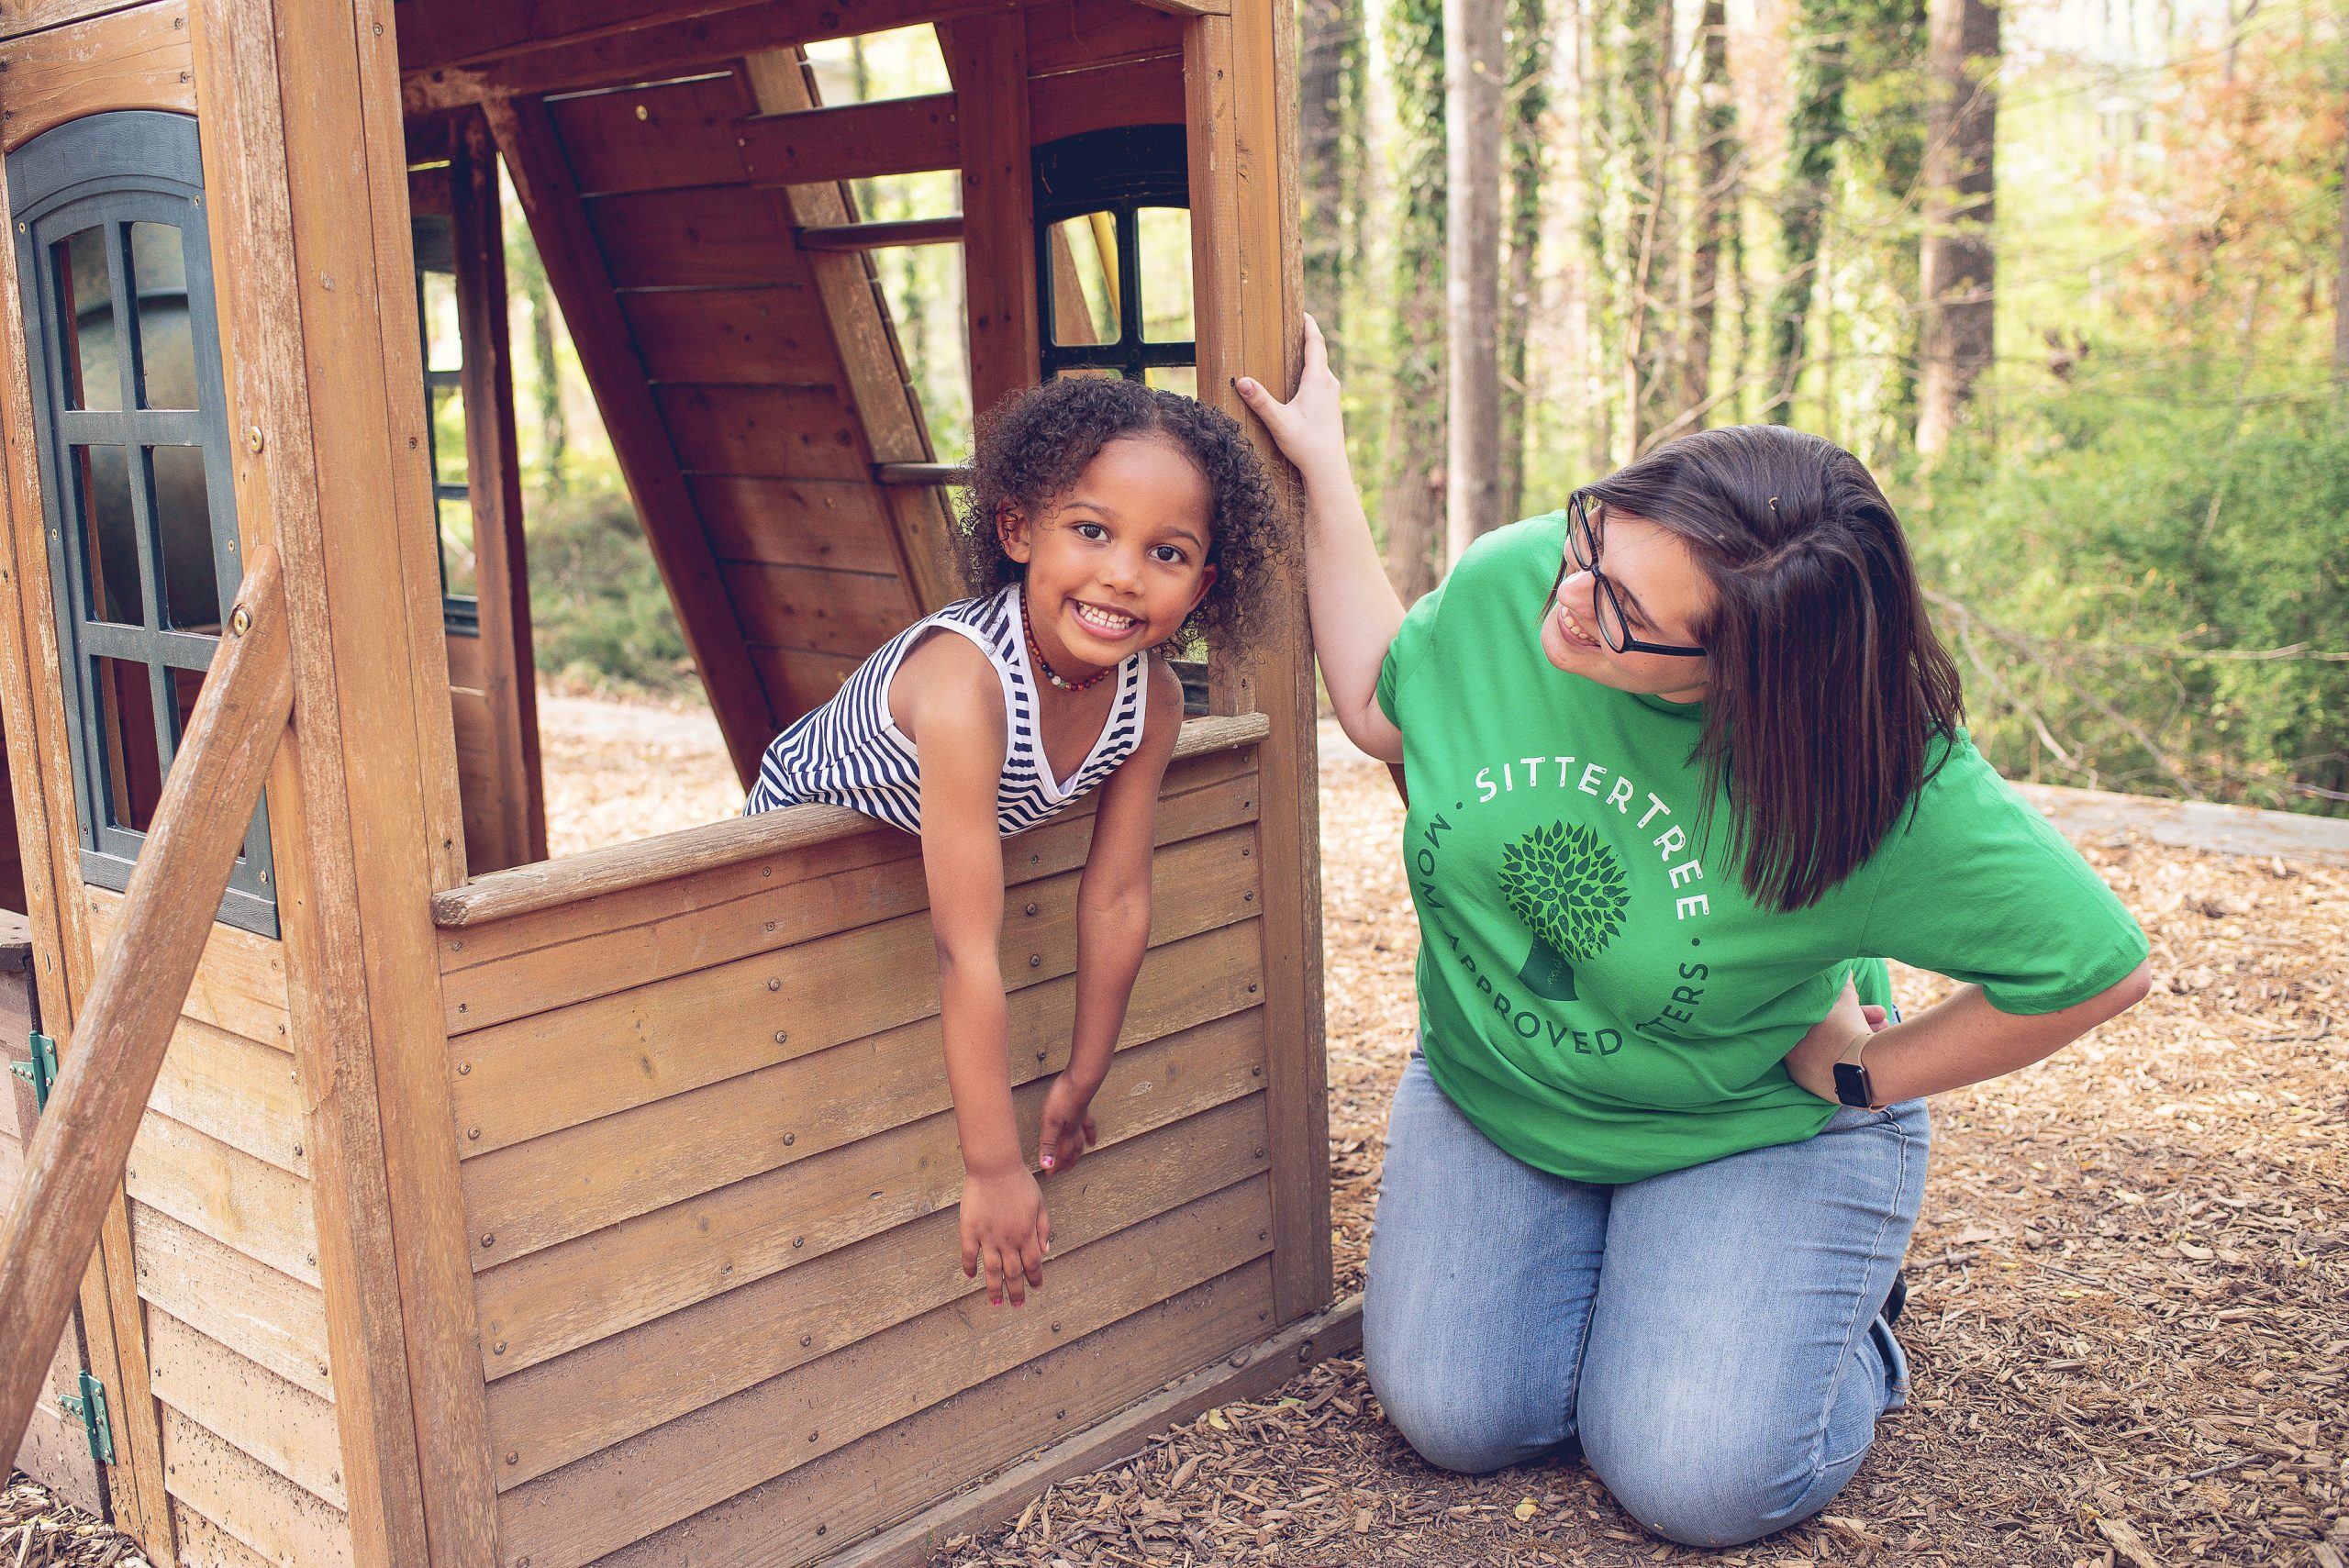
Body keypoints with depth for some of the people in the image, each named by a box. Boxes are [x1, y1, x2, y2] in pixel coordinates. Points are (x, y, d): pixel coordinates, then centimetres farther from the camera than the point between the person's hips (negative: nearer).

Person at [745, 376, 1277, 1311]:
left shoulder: (1153, 698, -24)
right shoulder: (965, 682, -45)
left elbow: (1116, 899, -11)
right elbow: (969, 956, -42)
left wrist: (1080, 1082, -2)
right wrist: (994, 1171, -36)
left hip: (920, 864, 5)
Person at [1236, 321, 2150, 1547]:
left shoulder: (1879, 781, -30)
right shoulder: (1509, 580, -19)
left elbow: (2094, 964, -19)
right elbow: (1380, 709, 2)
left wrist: (1863, 1075, -12)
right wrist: (1323, 472, -2)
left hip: (1755, 1131, -3)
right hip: (1490, 1097, 4)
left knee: (1698, 1482, -15)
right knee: (1456, 1418, -9)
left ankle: (1840, 1307, 19)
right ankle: (1603, 1258, 23)